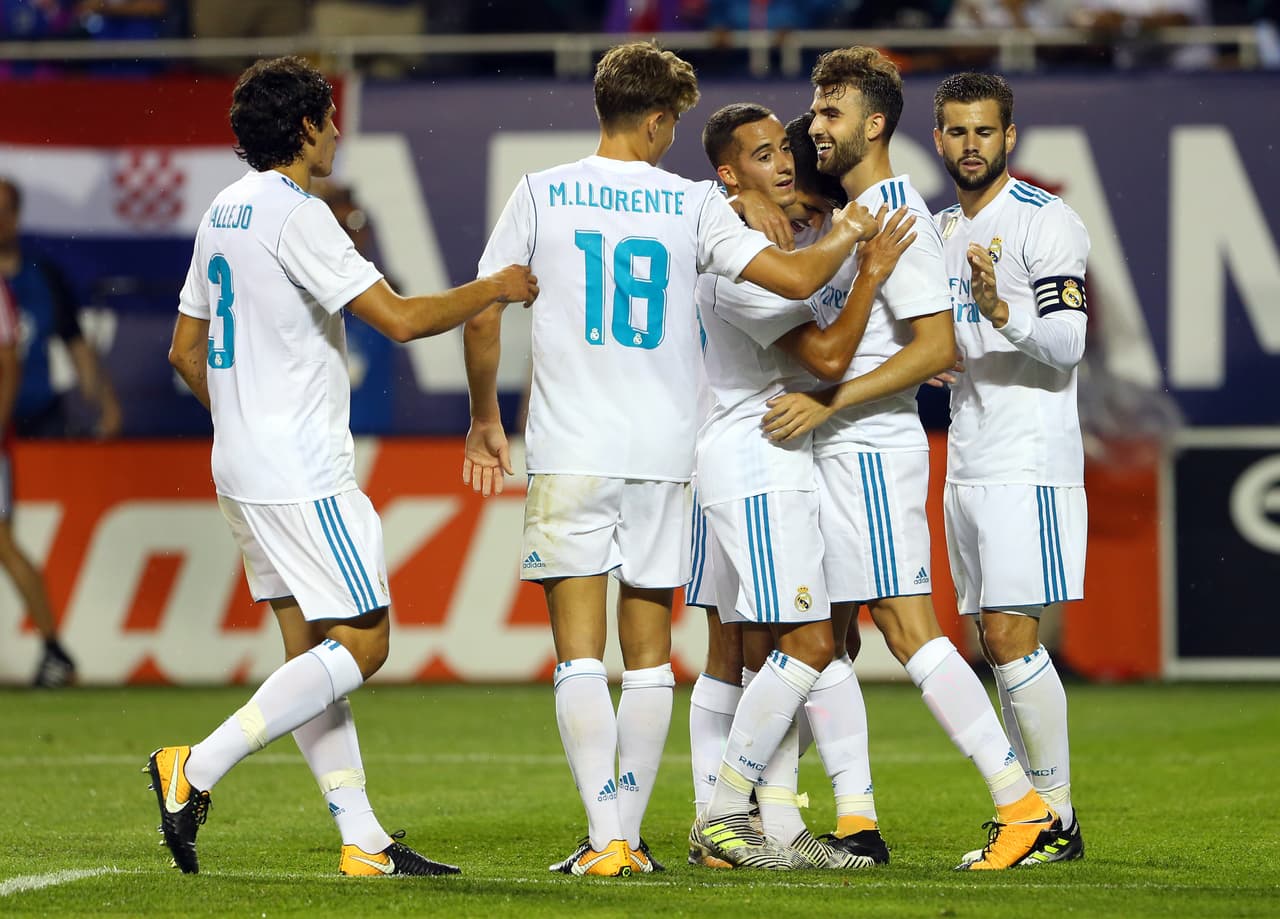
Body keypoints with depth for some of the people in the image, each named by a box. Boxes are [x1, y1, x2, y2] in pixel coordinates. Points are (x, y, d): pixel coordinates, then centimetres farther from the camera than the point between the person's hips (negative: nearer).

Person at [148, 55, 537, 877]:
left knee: (312, 649, 8)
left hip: (243, 468, 10)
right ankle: (198, 770, -13)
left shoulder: (224, 213, 14)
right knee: (362, 644, -7)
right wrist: (497, 288, -5)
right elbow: (401, 318, -20)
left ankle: (363, 840, 7)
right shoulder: (296, 214, -14)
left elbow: (186, 350, 21)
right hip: (301, 475, -10)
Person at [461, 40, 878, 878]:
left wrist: (485, 421, 17)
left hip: (570, 453, -1)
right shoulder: (693, 204, 0)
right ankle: (629, 834, 12)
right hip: (664, 454, 1)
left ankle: (606, 839, -13)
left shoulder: (542, 194, 1)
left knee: (580, 652, -2)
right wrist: (848, 235, 16)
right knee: (649, 653, 10)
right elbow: (795, 278, -5)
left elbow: (482, 315, 3)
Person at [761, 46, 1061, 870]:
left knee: (906, 626, -13)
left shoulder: (898, 217, -13)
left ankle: (1024, 804, -13)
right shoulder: (848, 216, 17)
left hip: (871, 451, -10)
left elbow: (938, 346, -20)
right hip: (837, 453, 10)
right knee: (829, 634, 7)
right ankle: (855, 818, 10)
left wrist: (827, 402, -22)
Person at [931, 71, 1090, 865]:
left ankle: (1058, 817, -7)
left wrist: (1001, 309, -33)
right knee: (996, 640, 7)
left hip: (1029, 462, -8)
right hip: (967, 464, 8)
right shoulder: (942, 232, 18)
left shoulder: (1046, 221, -8)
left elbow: (1066, 344, -18)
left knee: (1011, 635, -13)